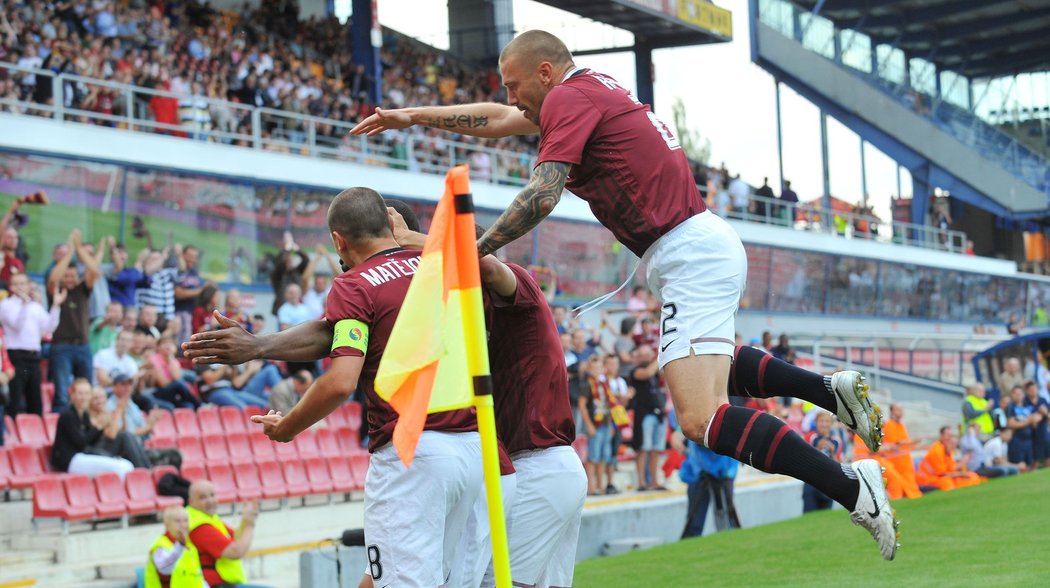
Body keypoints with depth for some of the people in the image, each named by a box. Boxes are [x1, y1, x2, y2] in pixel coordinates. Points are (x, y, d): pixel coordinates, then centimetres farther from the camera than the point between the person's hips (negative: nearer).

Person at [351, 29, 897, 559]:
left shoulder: (570, 98, -9)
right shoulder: (593, 89, 20)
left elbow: (542, 195, -20)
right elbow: (498, 120, 32)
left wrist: (472, 253, -17)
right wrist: (413, 116, 35)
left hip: (690, 255, -10)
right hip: (707, 245, 10)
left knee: (700, 419, -21)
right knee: (698, 360, 37)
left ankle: (851, 486, -27)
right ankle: (831, 388, 29)